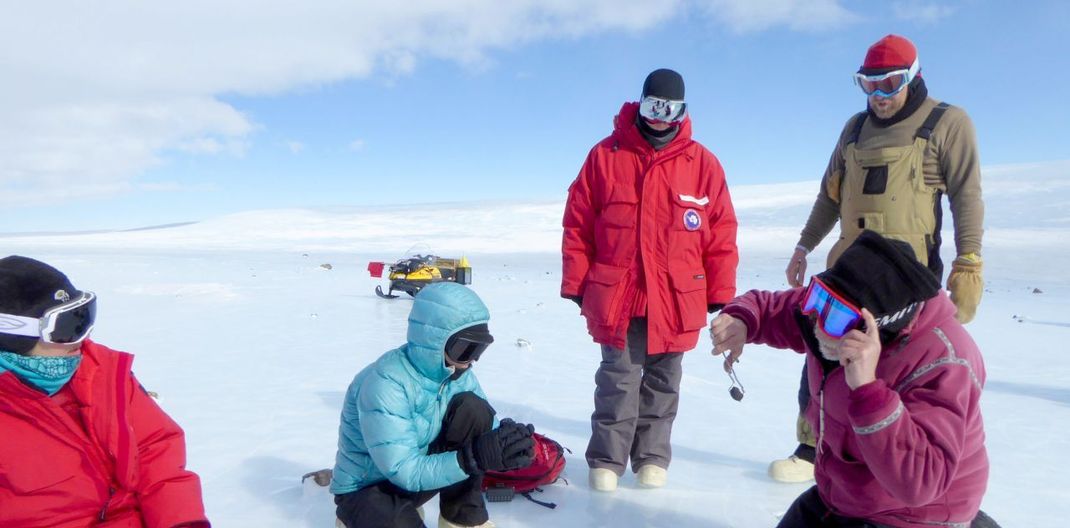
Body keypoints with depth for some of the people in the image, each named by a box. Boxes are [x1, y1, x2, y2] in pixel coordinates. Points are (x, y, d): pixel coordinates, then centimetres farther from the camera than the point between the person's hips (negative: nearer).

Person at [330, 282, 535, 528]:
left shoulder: (456, 371, -9)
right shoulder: (385, 384, -31)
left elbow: (487, 426, -6)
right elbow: (405, 472, -32)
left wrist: (509, 440, -31)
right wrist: (475, 457, -44)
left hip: (420, 467, 6)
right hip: (366, 489, -6)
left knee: (472, 409, -18)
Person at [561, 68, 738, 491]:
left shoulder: (702, 163, 3)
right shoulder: (605, 156, 0)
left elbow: (721, 233, 3)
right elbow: (578, 225, 1)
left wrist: (721, 294, 1)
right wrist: (575, 284, -1)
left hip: (677, 298, 2)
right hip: (615, 295, -1)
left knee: (663, 381, 12)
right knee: (619, 379, 5)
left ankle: (652, 457, 27)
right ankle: (606, 460, 18)